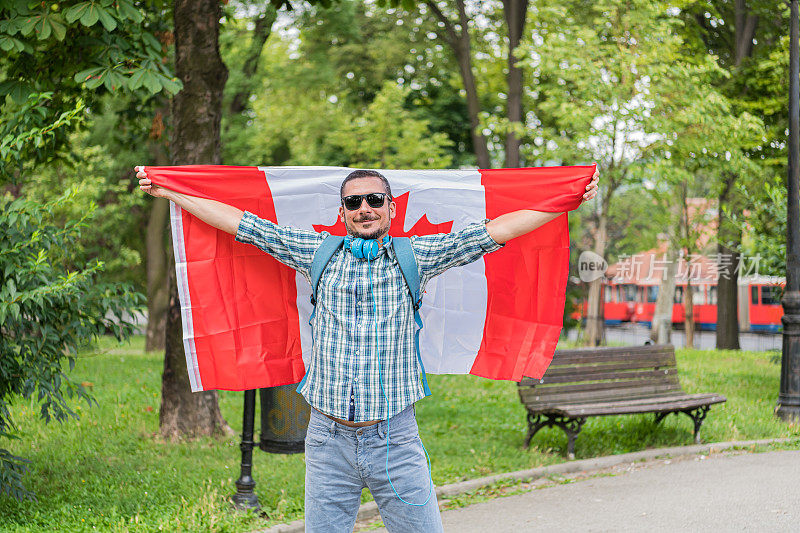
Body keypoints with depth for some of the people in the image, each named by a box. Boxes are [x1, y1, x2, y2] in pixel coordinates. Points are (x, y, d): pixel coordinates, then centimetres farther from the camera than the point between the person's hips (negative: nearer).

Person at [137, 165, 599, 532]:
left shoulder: (415, 256, 4)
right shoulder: (319, 254, 7)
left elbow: (497, 230, 4)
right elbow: (242, 224, 10)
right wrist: (167, 193, 12)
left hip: (395, 439, -1)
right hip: (329, 438, 1)